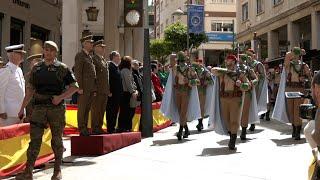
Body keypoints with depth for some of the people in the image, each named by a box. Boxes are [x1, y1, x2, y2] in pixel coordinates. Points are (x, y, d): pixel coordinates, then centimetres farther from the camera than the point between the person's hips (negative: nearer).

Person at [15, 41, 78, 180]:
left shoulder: (62, 68, 1)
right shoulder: (36, 68, 11)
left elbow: (74, 86, 1)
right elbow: (30, 89, 15)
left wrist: (60, 97, -12)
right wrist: (22, 108, 11)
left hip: (57, 108, -2)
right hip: (39, 107, 2)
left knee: (57, 139, 5)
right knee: (35, 139, -4)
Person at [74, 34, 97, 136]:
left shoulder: (90, 57, 20)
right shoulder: (80, 55, -5)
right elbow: (77, 72, -11)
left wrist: (94, 89, 16)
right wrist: (80, 87, -17)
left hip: (91, 88, 8)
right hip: (84, 88, -8)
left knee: (87, 109, 10)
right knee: (82, 109, -4)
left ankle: (85, 128, 16)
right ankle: (81, 129, 0)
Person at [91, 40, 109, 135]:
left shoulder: (104, 60, 20)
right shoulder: (93, 59, -7)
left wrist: (108, 90, 17)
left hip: (105, 90, 9)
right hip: (97, 90, -8)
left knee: (102, 110, 11)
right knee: (96, 109, -6)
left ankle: (99, 128, 17)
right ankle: (94, 129, -2)